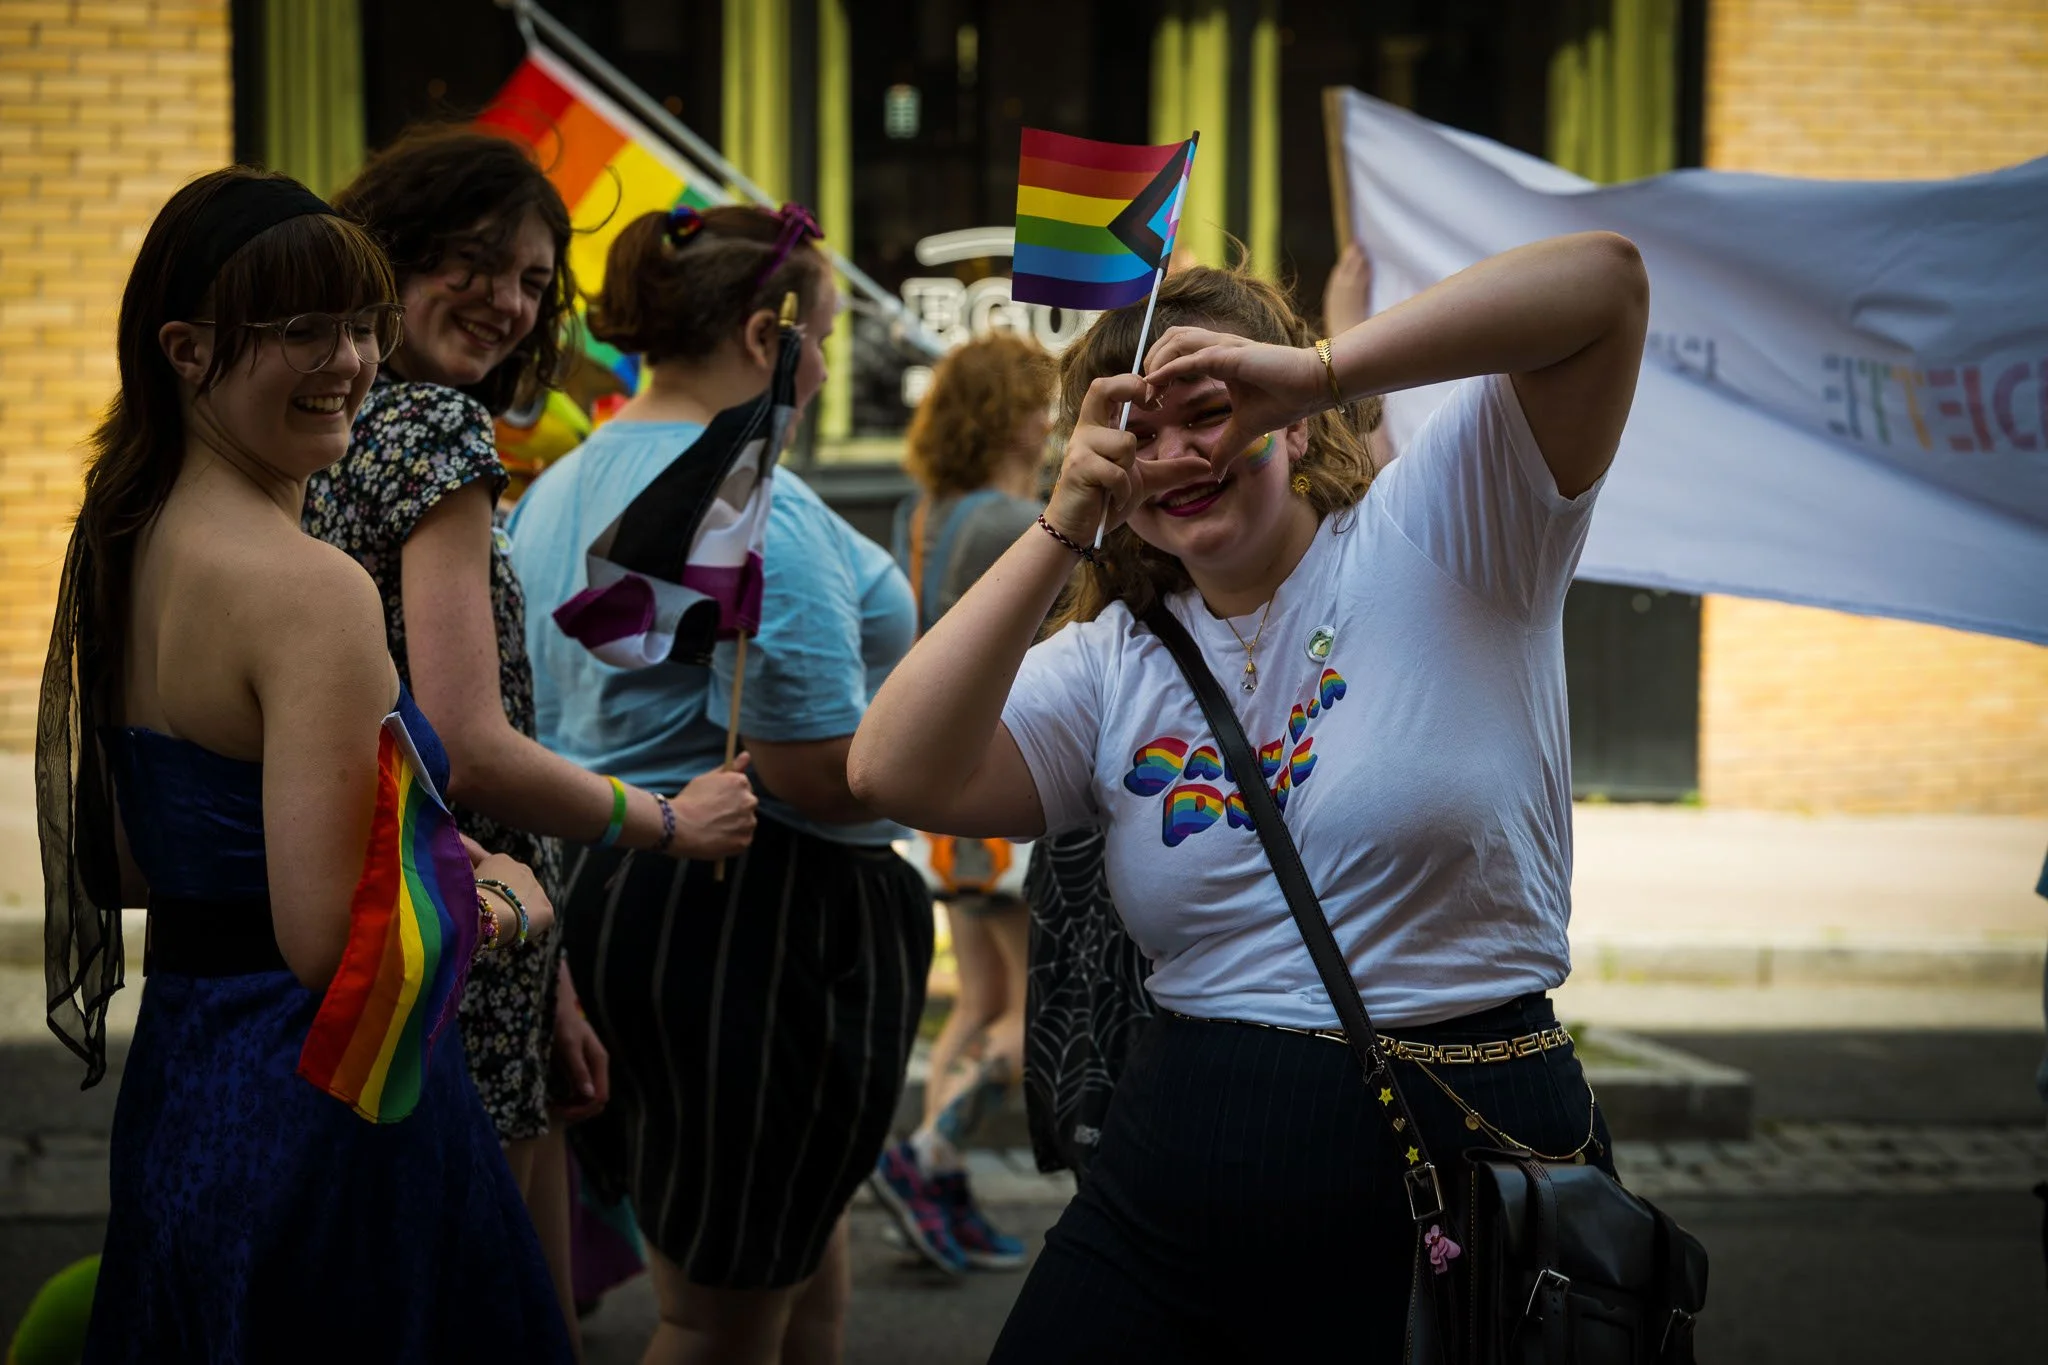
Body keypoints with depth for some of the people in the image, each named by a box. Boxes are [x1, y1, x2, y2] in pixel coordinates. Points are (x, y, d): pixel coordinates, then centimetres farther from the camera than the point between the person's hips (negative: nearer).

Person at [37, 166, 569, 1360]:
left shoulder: (123, 547, 8)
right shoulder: (309, 588, -20)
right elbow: (331, 939, -26)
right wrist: (499, 905, -6)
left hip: (174, 1084, 9)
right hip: (324, 1122, -9)